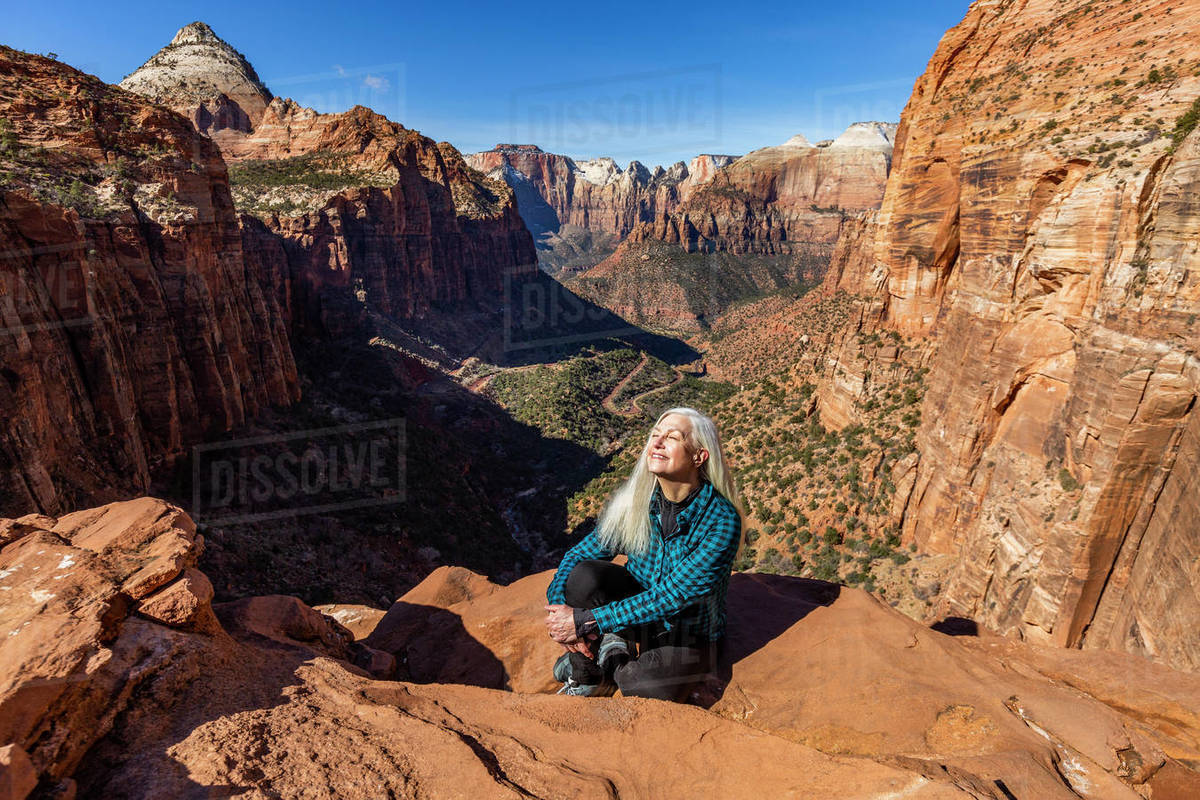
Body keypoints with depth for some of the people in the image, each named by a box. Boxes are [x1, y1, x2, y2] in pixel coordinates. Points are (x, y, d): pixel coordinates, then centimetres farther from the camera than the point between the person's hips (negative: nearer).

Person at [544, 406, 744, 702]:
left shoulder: (722, 521, -25)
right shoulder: (632, 502, -12)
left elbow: (671, 597, -29)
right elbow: (578, 554, -6)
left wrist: (586, 621, -30)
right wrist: (558, 605, -26)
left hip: (691, 633, -2)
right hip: (638, 609, 3)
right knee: (583, 575, -25)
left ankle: (613, 665, 6)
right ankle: (585, 675, -1)